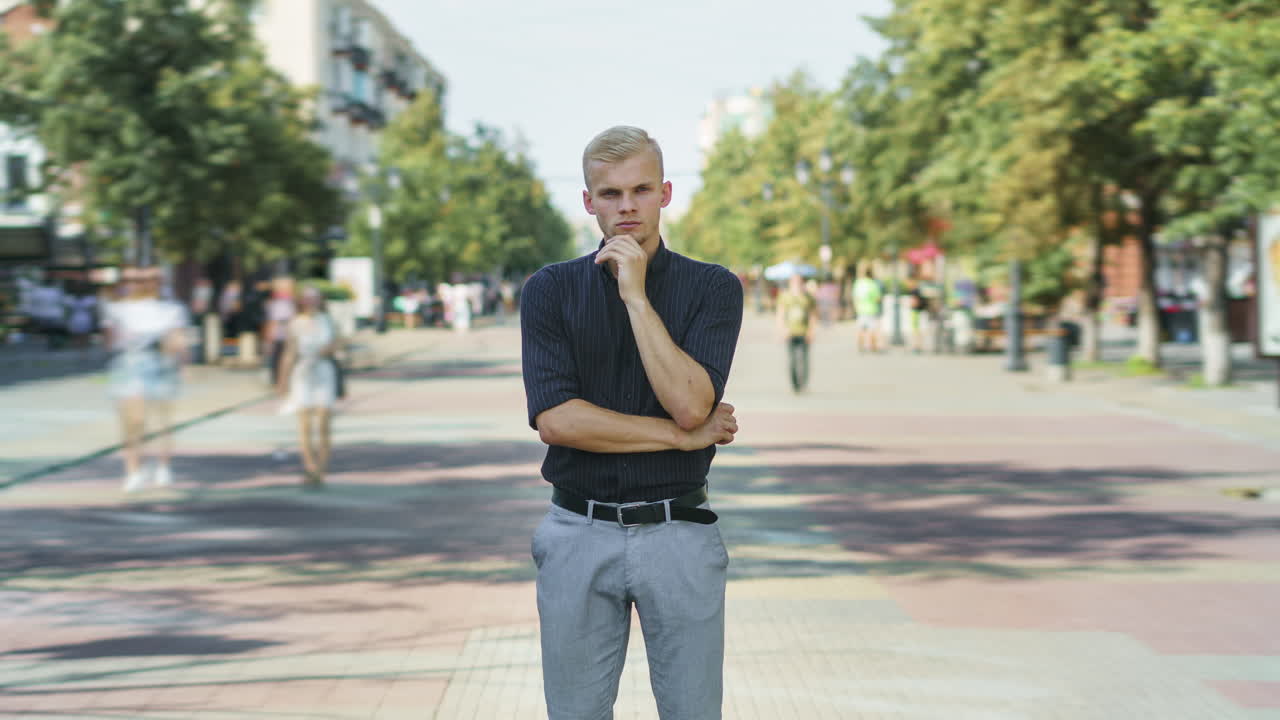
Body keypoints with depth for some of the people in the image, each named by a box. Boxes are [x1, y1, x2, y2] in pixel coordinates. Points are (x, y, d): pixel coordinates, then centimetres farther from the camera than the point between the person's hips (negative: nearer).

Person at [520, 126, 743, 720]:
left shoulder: (713, 288, 0)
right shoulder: (551, 290, 2)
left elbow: (689, 404, -15)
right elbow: (555, 419, -11)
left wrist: (636, 294, -16)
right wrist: (684, 436, -11)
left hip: (678, 533, 0)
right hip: (579, 535, 1)